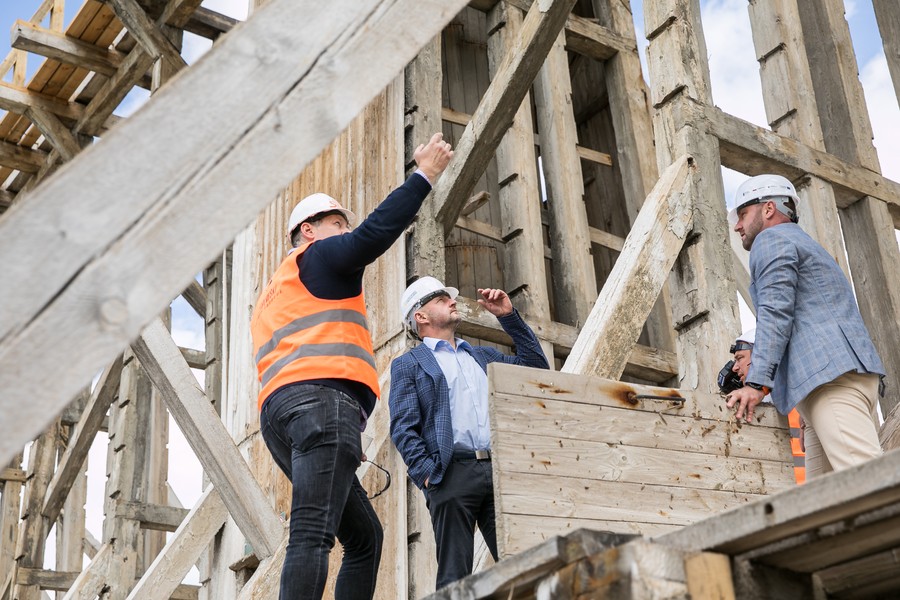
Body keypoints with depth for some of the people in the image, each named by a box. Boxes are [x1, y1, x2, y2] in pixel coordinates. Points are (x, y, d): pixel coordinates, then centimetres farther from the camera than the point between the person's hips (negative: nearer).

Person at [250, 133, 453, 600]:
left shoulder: (271, 296, 37)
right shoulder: (318, 255, 12)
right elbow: (375, 233, -7)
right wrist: (424, 175, 0)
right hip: (322, 398, -9)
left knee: (365, 535, 10)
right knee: (313, 535, -21)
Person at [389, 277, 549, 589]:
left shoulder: (483, 356, 27)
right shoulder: (407, 365, 11)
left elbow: (535, 366, 24)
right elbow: (403, 428, 0)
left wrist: (509, 317, 18)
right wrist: (426, 473, -14)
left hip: (500, 470, 4)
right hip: (453, 473, -4)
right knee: (454, 576, -6)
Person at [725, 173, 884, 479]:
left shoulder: (771, 239, 5)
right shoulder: (808, 245, 34)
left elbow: (775, 313, -9)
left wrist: (757, 383, -16)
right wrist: (755, 360, 34)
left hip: (830, 375, -9)